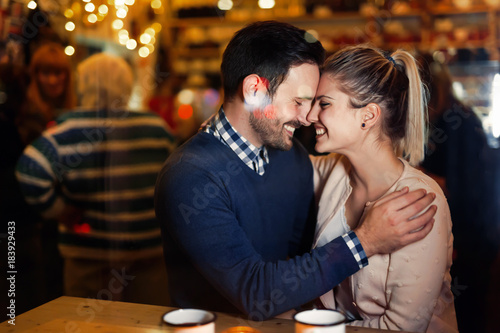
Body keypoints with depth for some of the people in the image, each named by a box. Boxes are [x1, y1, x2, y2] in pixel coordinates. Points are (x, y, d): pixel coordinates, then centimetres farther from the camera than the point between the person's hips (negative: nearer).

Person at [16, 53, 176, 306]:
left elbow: (31, 171, -19)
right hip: (151, 247, 2)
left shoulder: (70, 129, -9)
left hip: (91, 251, -2)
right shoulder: (156, 126, 1)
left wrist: (61, 211, -7)